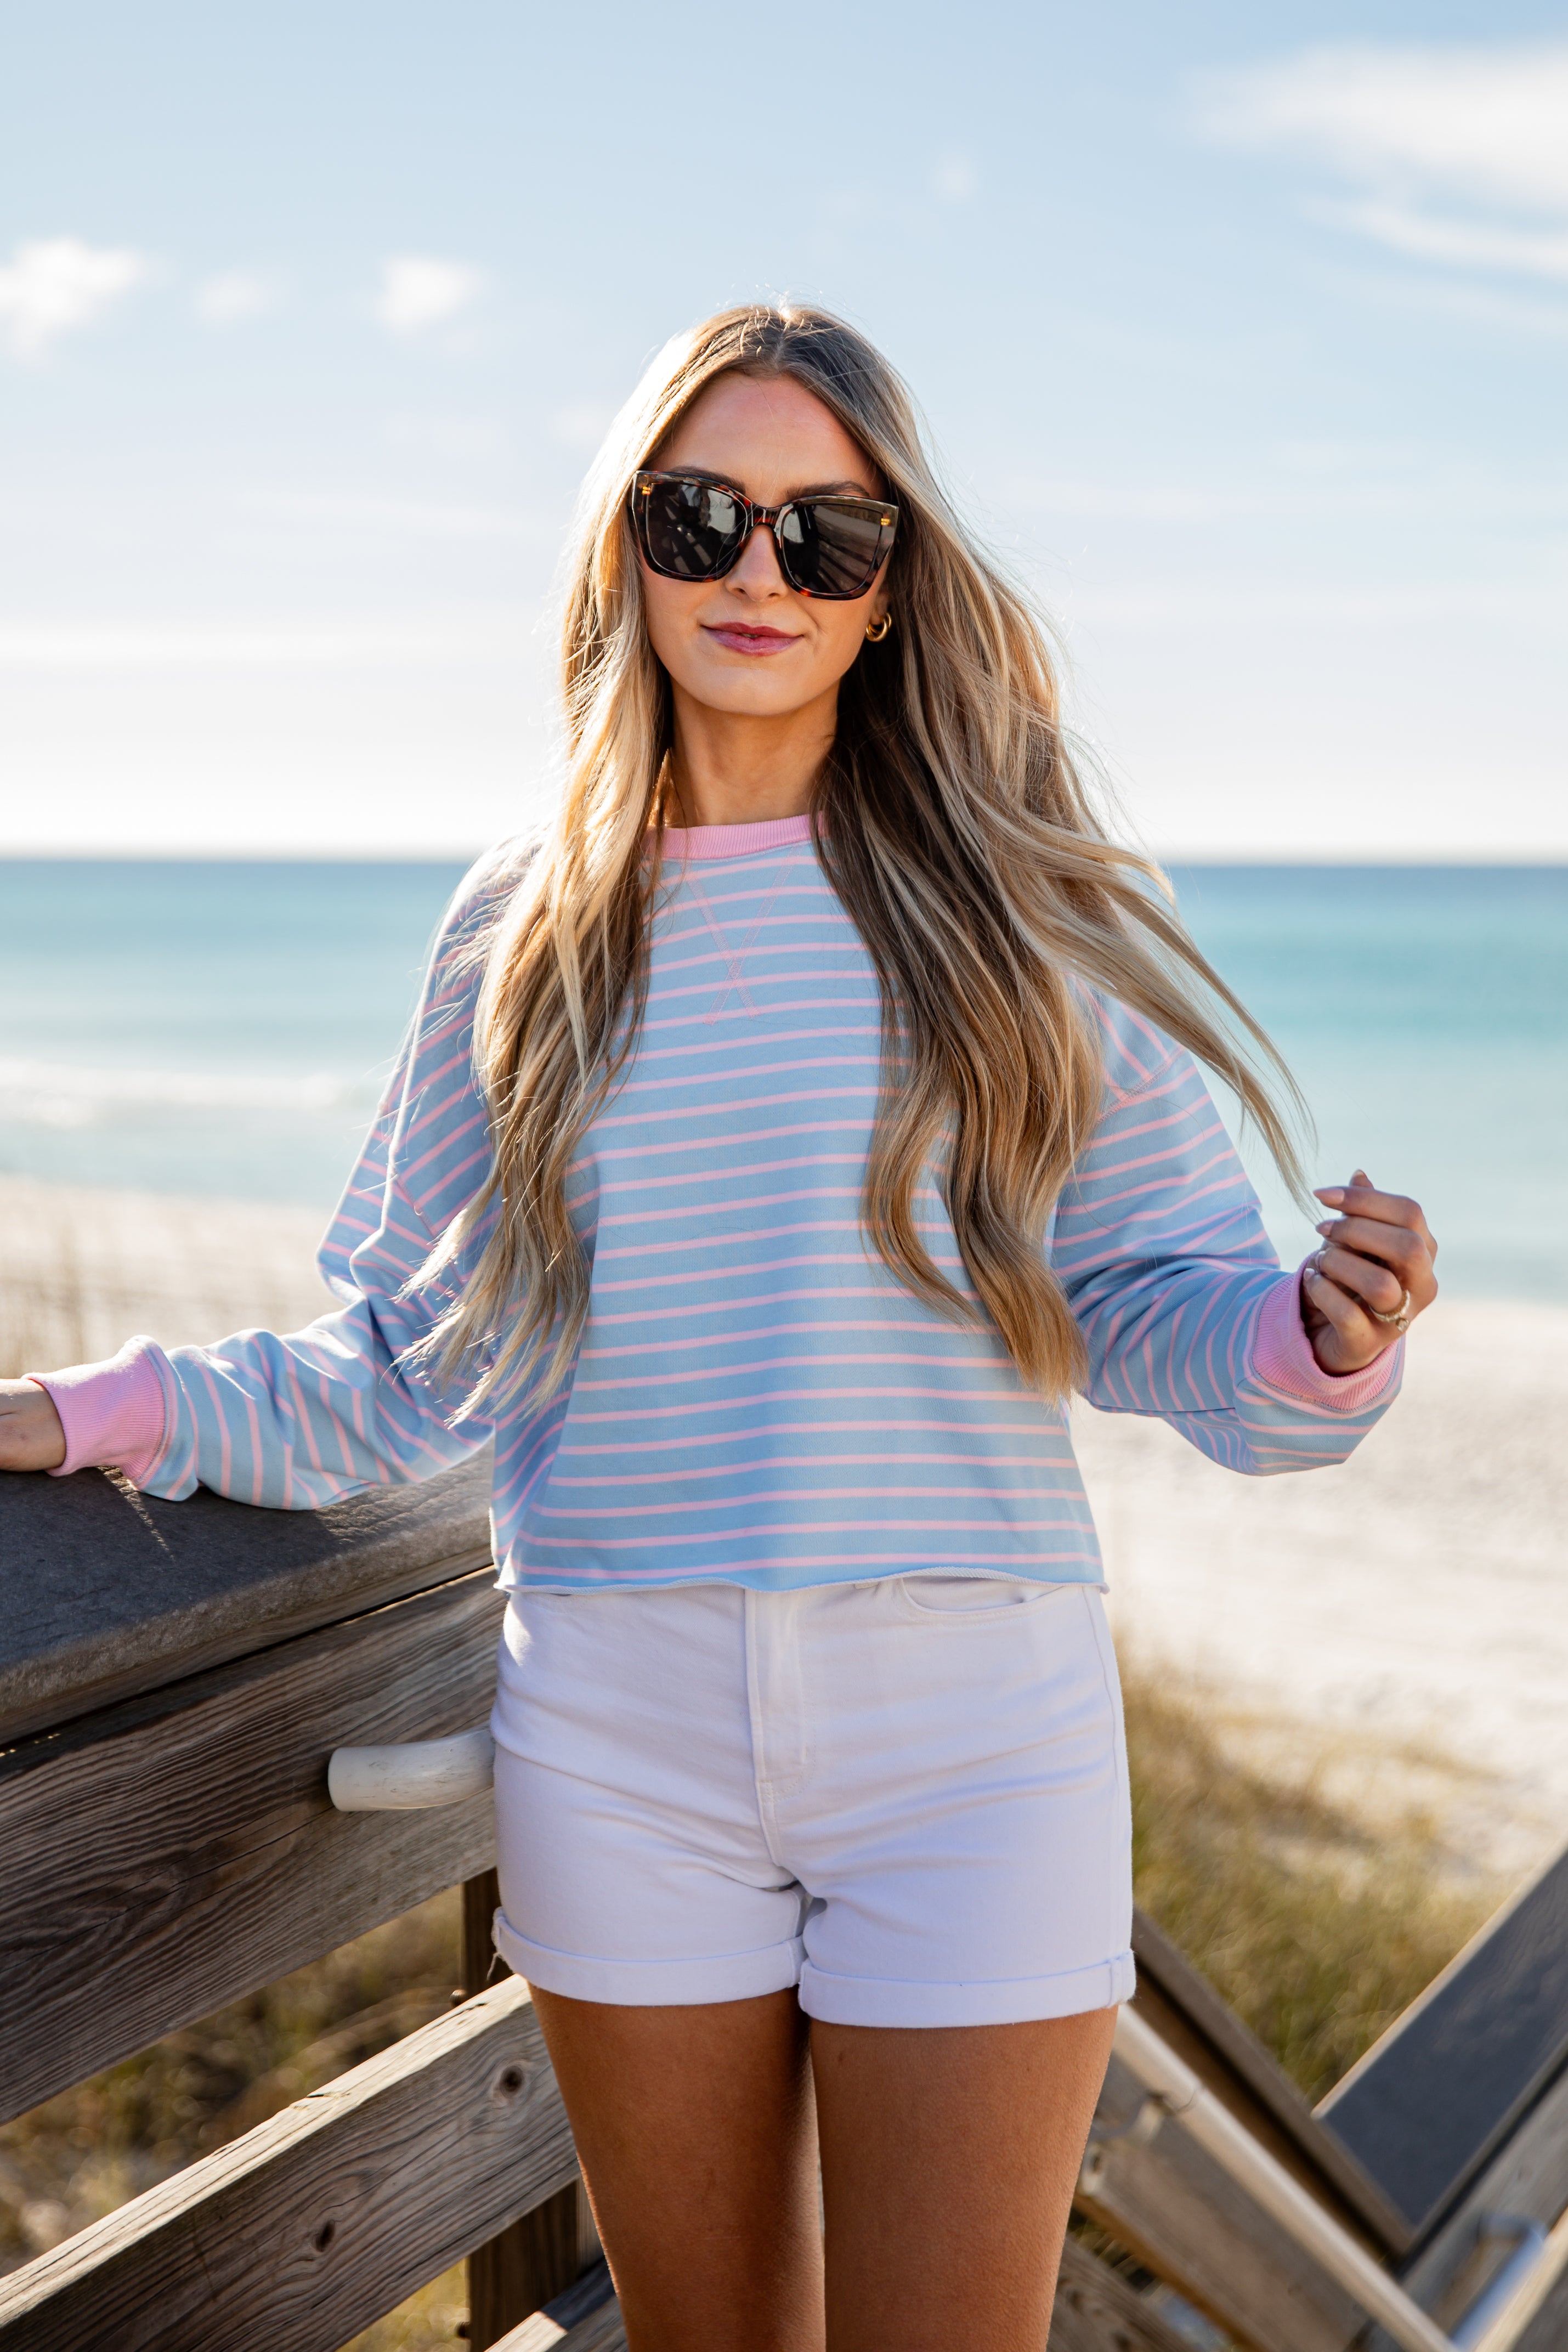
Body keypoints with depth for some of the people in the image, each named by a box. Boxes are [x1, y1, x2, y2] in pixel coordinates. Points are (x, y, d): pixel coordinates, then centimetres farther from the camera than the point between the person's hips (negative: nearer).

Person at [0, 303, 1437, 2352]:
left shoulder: (1017, 912, -1)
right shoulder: (524, 932, 5)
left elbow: (1158, 1305, -1)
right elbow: (408, 1371, 9)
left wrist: (1321, 1340, -22)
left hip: (968, 1729, -2)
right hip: (623, 1740, 2)